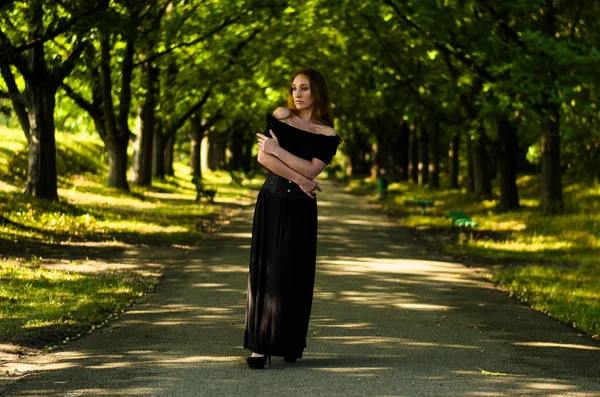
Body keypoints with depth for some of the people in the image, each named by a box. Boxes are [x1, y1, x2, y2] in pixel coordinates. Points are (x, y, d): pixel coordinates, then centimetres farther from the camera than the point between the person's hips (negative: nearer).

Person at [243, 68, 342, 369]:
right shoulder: (280, 116, 4)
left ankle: (290, 345, 12)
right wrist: (297, 179, -10)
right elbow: (263, 156, -6)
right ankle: (260, 346, -4)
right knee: (265, 269, -3)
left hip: (300, 208, -1)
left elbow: (311, 169, -12)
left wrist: (277, 150, -12)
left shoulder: (327, 135, 1)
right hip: (271, 200, 1)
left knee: (294, 273, 1)